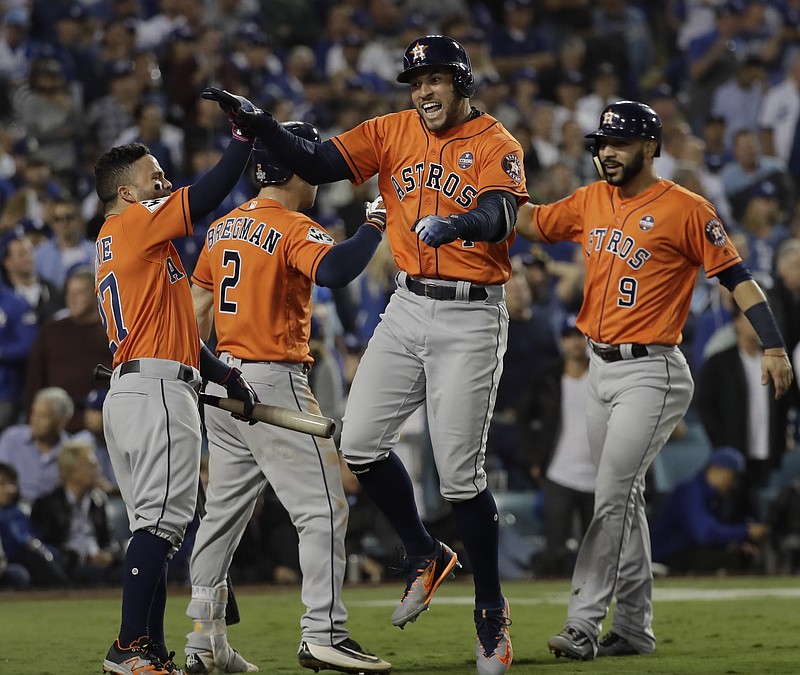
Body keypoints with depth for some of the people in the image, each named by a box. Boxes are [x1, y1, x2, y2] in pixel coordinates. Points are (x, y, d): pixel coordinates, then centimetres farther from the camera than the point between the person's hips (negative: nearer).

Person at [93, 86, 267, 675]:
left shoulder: (114, 245, 25)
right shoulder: (135, 223, -3)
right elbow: (210, 195, -12)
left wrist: (223, 374, 18)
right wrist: (246, 130, -3)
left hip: (126, 393, 10)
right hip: (158, 390, -10)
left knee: (159, 529, 10)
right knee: (160, 523, -14)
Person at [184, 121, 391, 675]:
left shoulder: (222, 229, 13)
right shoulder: (295, 230, -13)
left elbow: (198, 309, 20)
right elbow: (334, 270, -34)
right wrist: (375, 224, -21)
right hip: (274, 383, -8)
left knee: (224, 510, 12)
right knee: (323, 506, -6)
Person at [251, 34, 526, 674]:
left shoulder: (496, 145, -9)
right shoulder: (393, 132, 6)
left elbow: (501, 216, -27)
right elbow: (315, 164, -2)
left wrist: (455, 224, -49)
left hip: (471, 316, -5)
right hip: (409, 309, 5)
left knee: (459, 471, -6)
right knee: (360, 442, -3)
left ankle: (492, 613, 9)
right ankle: (426, 557, 21)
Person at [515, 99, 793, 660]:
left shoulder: (685, 209, -10)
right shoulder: (591, 202, 10)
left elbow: (737, 276, -11)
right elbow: (533, 223, 22)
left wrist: (773, 347, -20)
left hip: (651, 372, -8)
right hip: (601, 369, 8)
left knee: (612, 494, -14)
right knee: (623, 499, 12)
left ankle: (583, 623, -15)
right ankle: (634, 628, 19)